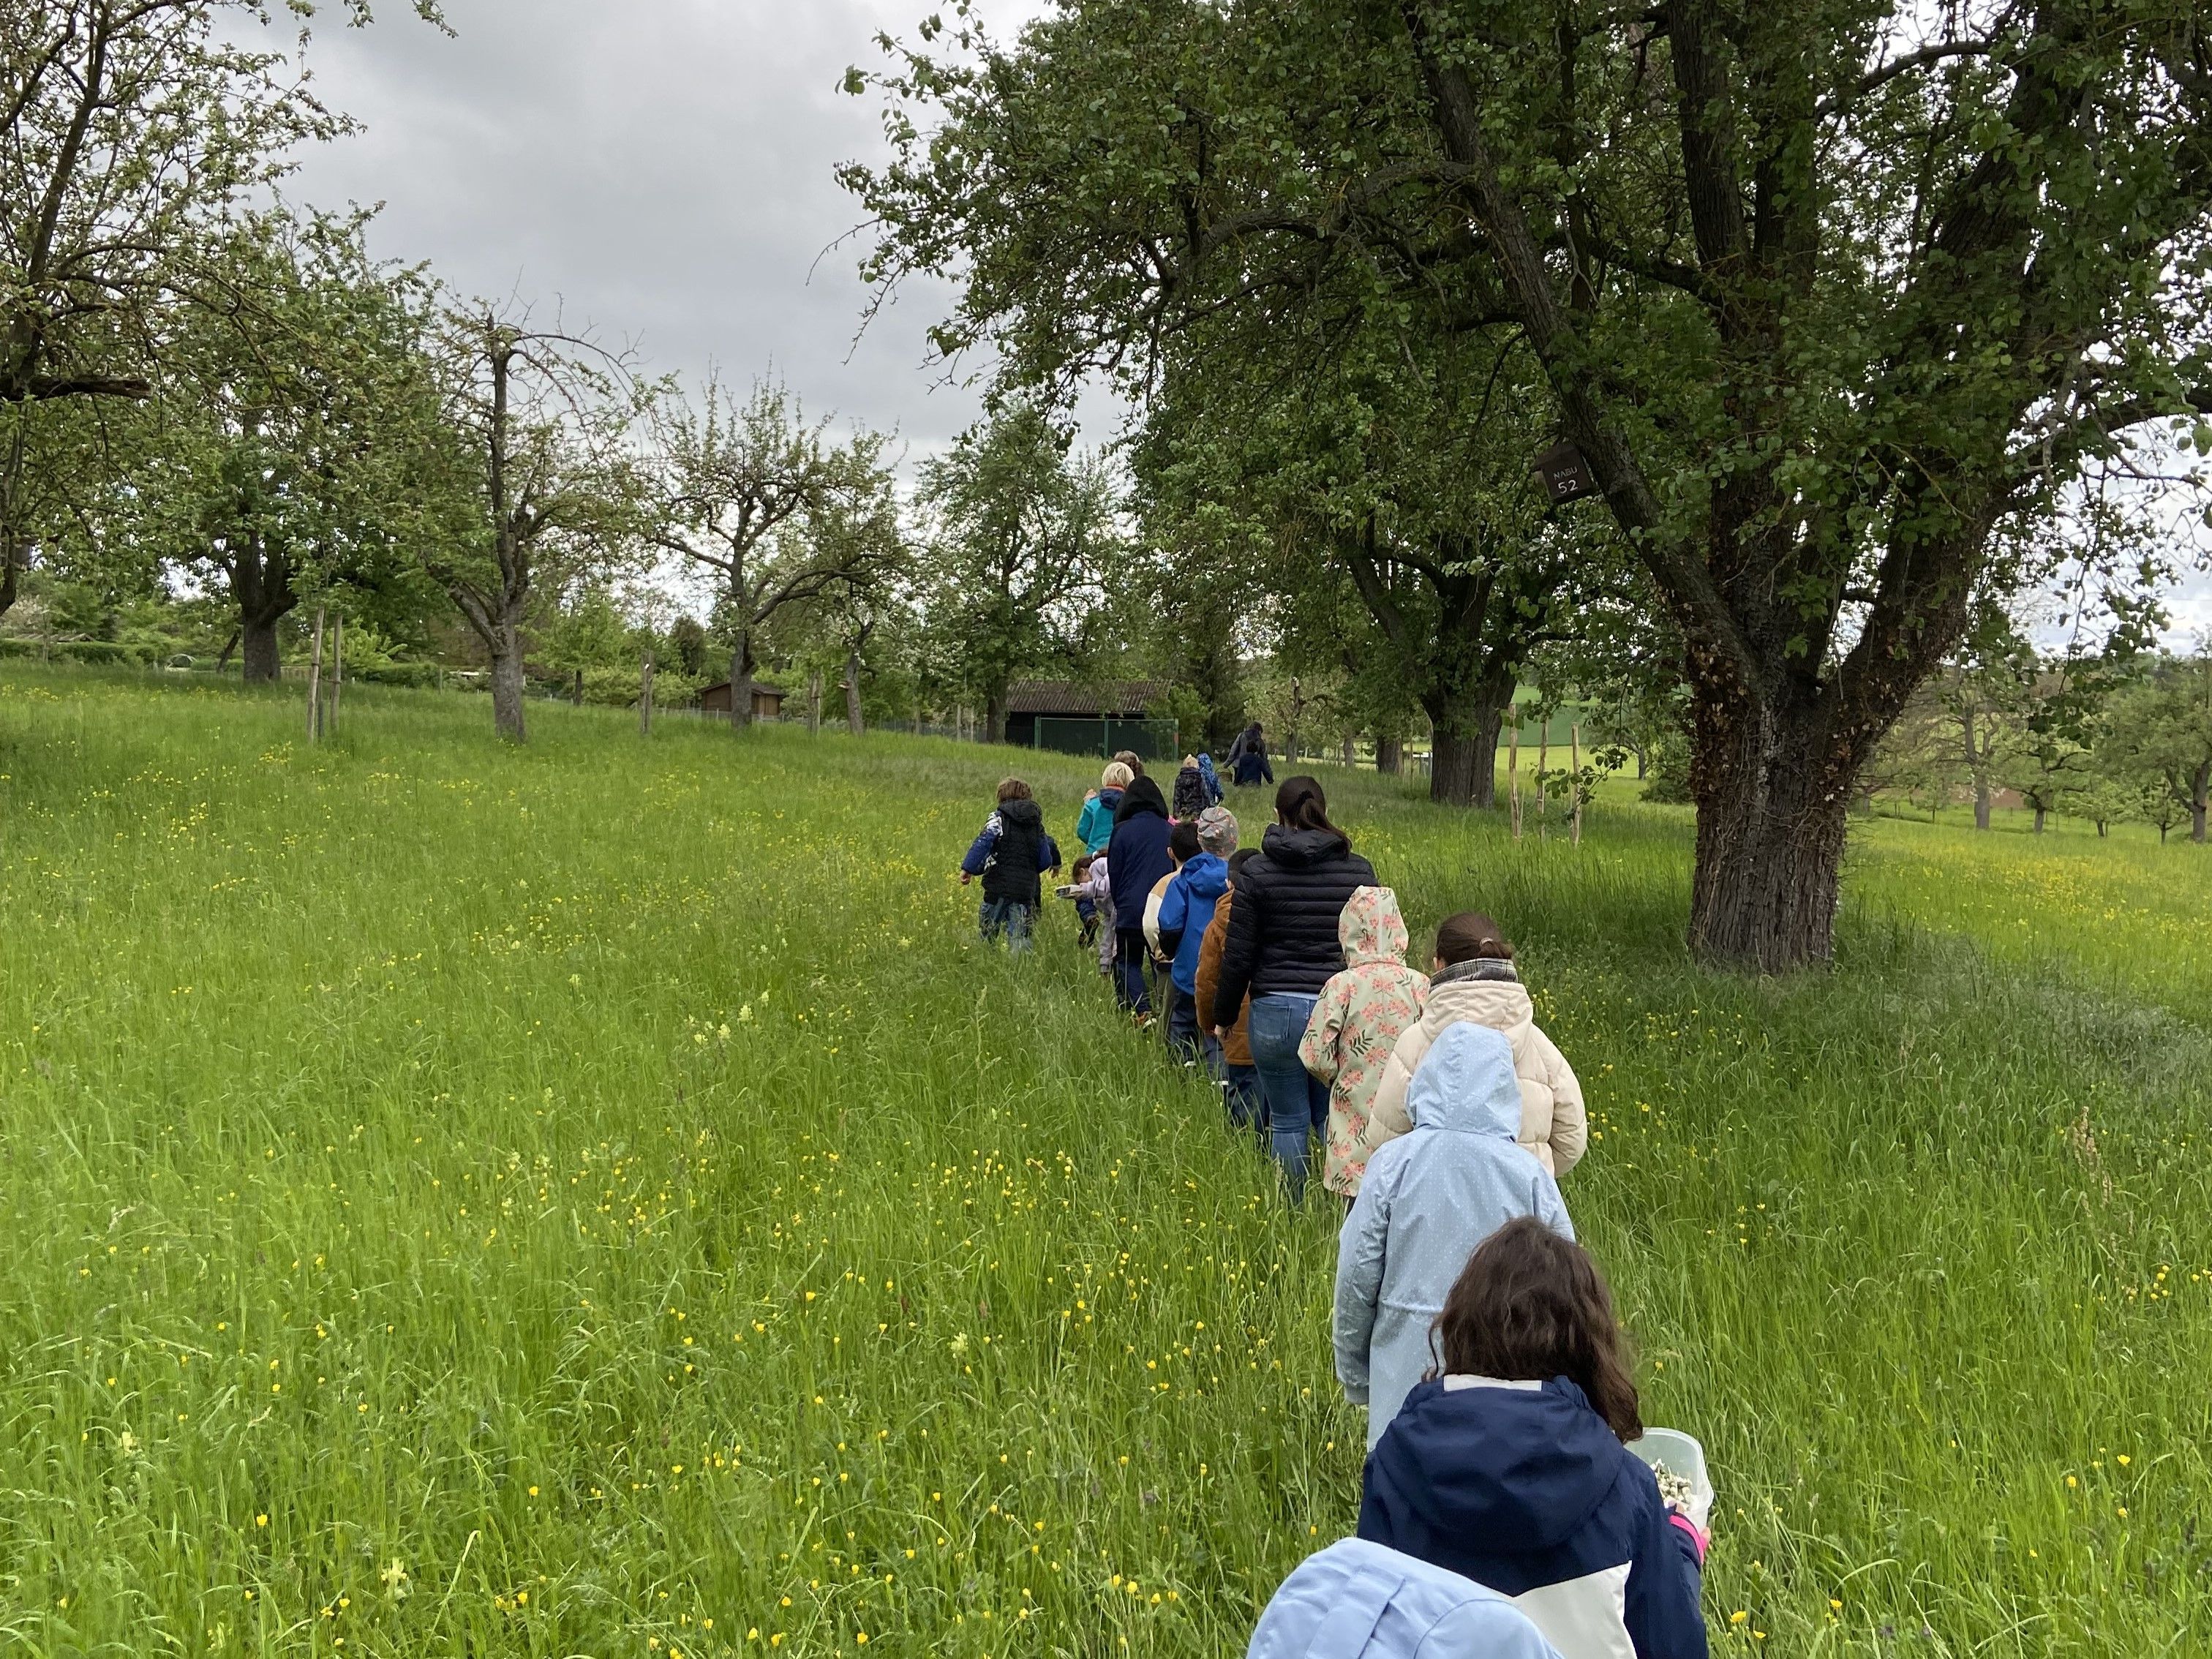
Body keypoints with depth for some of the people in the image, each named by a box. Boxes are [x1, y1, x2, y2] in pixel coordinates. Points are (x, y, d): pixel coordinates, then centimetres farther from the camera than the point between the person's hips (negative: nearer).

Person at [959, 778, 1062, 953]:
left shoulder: (999, 816, 0)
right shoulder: (1036, 822, 14)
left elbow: (984, 842, -15)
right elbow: (1045, 861, 14)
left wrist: (968, 868, -19)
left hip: (1000, 886, -4)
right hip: (1028, 887, 4)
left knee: (988, 935, 8)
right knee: (1021, 937, 2)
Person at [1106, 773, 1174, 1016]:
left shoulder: (1122, 831, -5)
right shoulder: (1170, 831, 3)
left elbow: (1114, 873, 2)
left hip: (1131, 910, -3)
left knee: (1128, 961, 7)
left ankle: (1143, 1010, -11)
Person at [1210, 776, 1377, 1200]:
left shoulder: (1258, 872, -2)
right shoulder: (1359, 870, 4)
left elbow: (1238, 957, -1)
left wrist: (1223, 1017, 10)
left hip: (1276, 1011, -2)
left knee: (1288, 1122, 8)